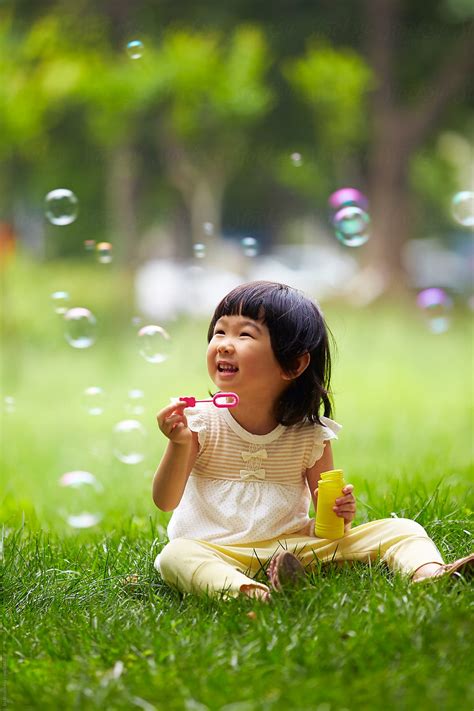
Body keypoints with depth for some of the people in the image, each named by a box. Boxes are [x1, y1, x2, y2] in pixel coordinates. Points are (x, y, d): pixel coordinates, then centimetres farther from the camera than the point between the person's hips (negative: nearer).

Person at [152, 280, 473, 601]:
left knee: (401, 529, -10)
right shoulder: (200, 421, -3)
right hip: (218, 552, -2)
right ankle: (251, 593, -58)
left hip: (294, 544, 2)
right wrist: (179, 445, -24)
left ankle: (429, 571, -39)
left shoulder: (310, 433, 0)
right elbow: (166, 501, -7)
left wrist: (338, 512, -17)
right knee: (176, 556, -37)